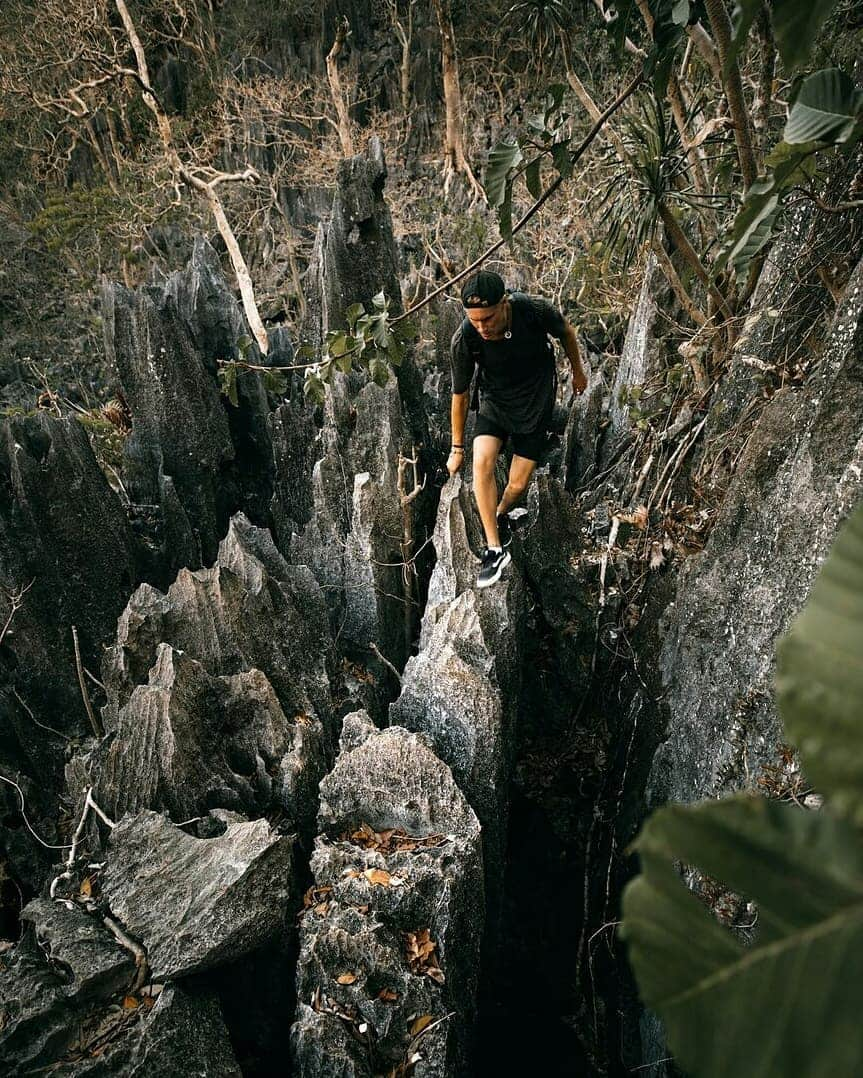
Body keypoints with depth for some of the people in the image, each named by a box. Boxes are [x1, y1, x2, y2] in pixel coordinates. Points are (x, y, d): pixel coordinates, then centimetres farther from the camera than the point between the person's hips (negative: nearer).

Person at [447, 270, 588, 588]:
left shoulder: (535, 311, -28)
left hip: (536, 402, 0)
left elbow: (566, 332, -3)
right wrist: (457, 448, 0)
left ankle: (501, 514, 34)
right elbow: (460, 395, -10)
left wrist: (578, 371, 13)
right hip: (495, 402, 0)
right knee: (482, 462, -26)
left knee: (518, 485, -2)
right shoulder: (463, 340, -25)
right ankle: (495, 549, -17)